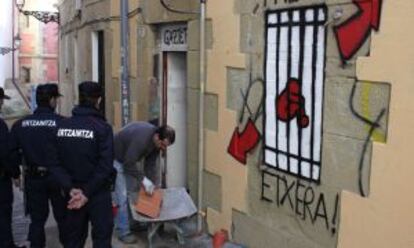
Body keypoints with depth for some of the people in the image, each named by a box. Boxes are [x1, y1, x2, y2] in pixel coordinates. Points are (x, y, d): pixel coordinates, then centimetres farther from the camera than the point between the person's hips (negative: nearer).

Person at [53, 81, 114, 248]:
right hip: (98, 193, -4)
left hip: (73, 192, 4)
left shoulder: (61, 126, -1)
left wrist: (70, 188, -8)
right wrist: (87, 192, -15)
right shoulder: (102, 127, -14)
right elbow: (105, 166, -19)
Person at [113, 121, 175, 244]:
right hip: (116, 159, -8)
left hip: (130, 160, 9)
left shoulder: (156, 141, -11)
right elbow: (128, 164, -33)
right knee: (122, 196, -8)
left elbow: (150, 165, -4)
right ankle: (123, 232, 0)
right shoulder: (141, 138, -37)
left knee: (134, 191, 14)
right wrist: (143, 179, -32)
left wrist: (153, 186, -8)